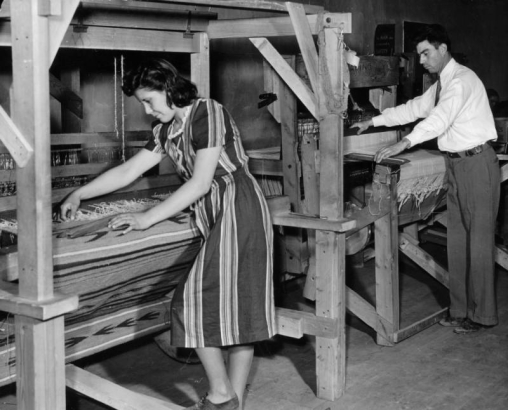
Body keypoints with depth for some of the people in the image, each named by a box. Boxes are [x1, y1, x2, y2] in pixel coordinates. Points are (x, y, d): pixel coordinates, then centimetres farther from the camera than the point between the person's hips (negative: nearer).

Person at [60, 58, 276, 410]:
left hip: (239, 210, -8)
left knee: (198, 300, -9)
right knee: (232, 305, 7)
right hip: (216, 219, 8)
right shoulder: (167, 130, 13)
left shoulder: (208, 113, -13)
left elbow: (199, 183, -18)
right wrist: (80, 194, 14)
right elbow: (128, 170, 18)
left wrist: (147, 219, -17)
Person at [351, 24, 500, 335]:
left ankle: (482, 313, 3)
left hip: (477, 163, -10)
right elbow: (413, 109, 21)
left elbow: (440, 118, -28)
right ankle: (461, 309, 18)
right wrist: (373, 122, 18)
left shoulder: (462, 79, -15)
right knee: (457, 239, 11)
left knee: (479, 239, -5)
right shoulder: (441, 85, 15)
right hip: (457, 165, 10)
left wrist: (404, 144, -36)